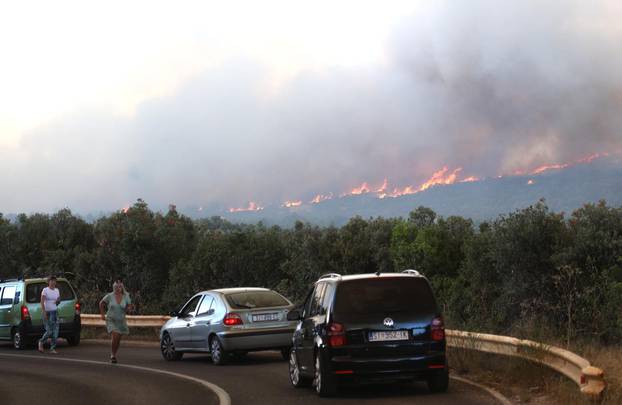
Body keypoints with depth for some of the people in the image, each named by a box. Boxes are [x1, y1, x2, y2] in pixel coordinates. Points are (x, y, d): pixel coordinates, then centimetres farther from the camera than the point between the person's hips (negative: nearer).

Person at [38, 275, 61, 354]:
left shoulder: (57, 290, 10)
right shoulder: (45, 290, -7)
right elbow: (42, 302, -13)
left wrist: (58, 301, -3)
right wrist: (44, 312, -21)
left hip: (55, 312, 5)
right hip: (47, 312, -5)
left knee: (55, 331, -4)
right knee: (49, 331, -6)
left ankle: (52, 349, 1)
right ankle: (41, 342, 22)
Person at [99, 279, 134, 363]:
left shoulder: (126, 297, -5)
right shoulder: (109, 296, -10)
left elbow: (128, 309, 1)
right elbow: (101, 304, 6)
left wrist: (129, 308, -22)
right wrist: (102, 314, 3)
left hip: (121, 321, 3)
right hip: (111, 320, -3)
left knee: (118, 340, 10)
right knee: (114, 337, -21)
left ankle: (114, 354, 32)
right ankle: (112, 355, -6)